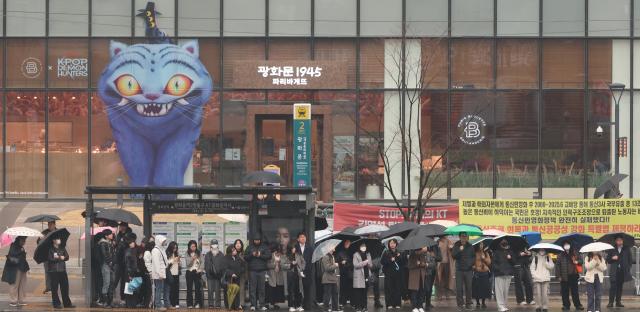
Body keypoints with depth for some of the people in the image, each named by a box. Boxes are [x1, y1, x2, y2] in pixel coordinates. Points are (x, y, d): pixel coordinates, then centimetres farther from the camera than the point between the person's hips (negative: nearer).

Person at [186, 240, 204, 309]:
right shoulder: (187, 254, -1)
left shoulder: (198, 253, 4)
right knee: (189, 289, 1)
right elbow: (188, 264, -7)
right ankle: (189, 304, 3)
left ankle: (197, 303, -2)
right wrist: (192, 259, -24)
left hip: (197, 272, 1)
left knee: (198, 288, -4)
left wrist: (200, 270, -7)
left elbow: (201, 262, 7)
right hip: (189, 272, -1)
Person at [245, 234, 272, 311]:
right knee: (252, 288, -4)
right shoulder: (250, 247, 11)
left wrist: (260, 255, -11)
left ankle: (261, 304, 3)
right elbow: (245, 257, 5)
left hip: (262, 270, 0)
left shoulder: (264, 247, 10)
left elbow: (269, 256, 1)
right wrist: (252, 255, -12)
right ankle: (253, 305, -1)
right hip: (252, 270, 0)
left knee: (261, 288, -1)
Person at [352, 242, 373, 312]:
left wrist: (369, 263, -7)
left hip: (366, 275, 5)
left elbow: (371, 265, 15)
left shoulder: (368, 254, 16)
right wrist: (364, 262, -15)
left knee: (364, 292, 4)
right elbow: (355, 265, -9)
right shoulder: (356, 255, 1)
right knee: (358, 292, -6)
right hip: (359, 276, -5)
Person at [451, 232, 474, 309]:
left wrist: (471, 263, -3)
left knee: (468, 288, 0)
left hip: (468, 270, 1)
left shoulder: (470, 247, 10)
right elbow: (453, 256, -6)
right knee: (459, 288, -4)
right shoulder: (456, 246, 4)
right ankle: (460, 303, 2)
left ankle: (468, 303, 7)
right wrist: (459, 250, -20)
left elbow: (474, 256, 16)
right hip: (459, 270, -1)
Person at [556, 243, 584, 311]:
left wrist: (577, 262, -10)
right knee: (565, 292, 4)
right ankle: (566, 305, 12)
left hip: (573, 276, 1)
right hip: (564, 276, -1)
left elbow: (580, 261, 15)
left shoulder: (574, 254, 7)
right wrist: (558, 275, -9)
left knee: (575, 291, 5)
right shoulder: (560, 256, 1)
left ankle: (577, 305, 10)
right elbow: (557, 265, -2)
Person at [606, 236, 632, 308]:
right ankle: (611, 302, -8)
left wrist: (628, 269, -1)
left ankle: (618, 302, 12)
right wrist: (612, 258, -11)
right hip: (614, 271, -1)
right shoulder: (612, 250, 7)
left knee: (620, 287, 5)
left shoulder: (627, 250, 8)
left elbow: (630, 260, 10)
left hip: (623, 271, 1)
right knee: (613, 286, -9)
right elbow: (608, 260, 10)